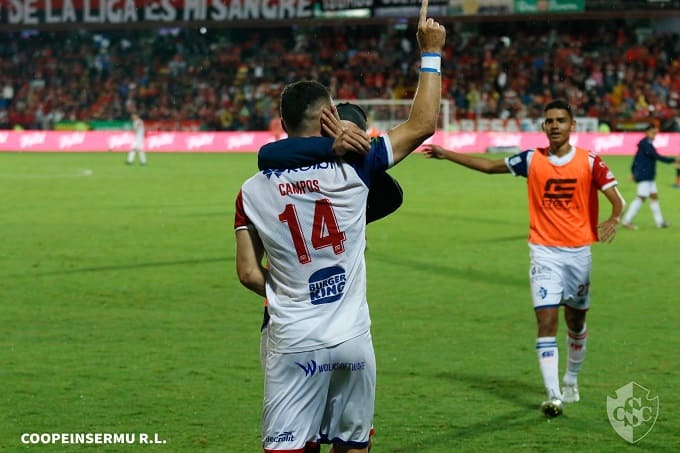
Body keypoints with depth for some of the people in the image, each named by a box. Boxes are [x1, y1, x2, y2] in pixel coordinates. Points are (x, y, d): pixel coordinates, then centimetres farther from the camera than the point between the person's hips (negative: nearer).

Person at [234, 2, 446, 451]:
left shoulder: (253, 191, -2)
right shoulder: (351, 169, -6)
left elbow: (249, 273, 0)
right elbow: (422, 124, 2)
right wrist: (431, 53, 10)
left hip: (293, 343, 0)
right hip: (351, 341, 0)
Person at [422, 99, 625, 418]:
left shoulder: (589, 162, -4)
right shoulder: (532, 160, 1)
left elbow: (616, 200, -8)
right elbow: (490, 166, 11)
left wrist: (613, 219, -31)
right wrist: (447, 154, 10)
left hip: (578, 252, 0)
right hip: (545, 252, 0)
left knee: (575, 321, 14)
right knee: (547, 320, -13)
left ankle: (571, 380, 39)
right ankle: (553, 395, -17)